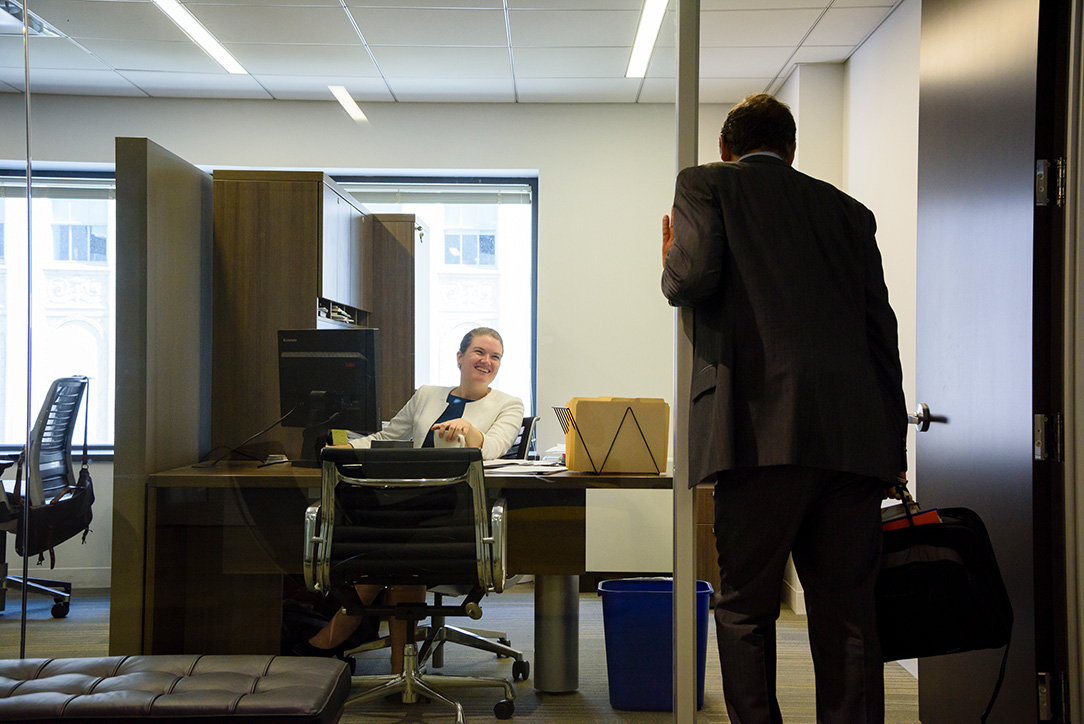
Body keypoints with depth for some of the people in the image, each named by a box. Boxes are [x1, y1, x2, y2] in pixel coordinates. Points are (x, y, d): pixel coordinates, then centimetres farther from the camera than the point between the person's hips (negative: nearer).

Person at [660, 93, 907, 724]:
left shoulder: (706, 183, 11)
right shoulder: (848, 210, 22)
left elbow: (695, 275, -7)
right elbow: (882, 330, 17)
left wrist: (670, 264, 17)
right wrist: (895, 442, 19)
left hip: (766, 428, -4)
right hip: (858, 436, 5)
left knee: (746, 607, 4)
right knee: (848, 612, 9)